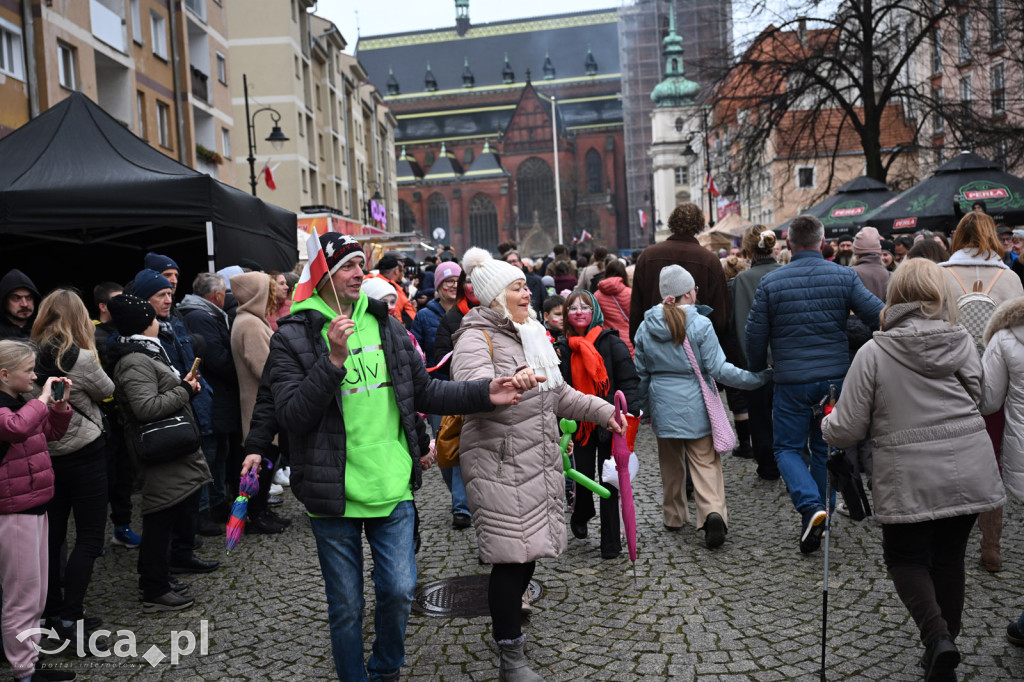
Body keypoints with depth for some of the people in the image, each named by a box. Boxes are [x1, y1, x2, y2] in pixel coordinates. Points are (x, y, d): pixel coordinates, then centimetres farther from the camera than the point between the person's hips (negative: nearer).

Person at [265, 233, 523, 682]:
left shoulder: (386, 323, 6)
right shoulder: (292, 337, -7)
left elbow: (424, 391, 10)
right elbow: (291, 416, -15)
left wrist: (483, 394, -2)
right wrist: (333, 360, -25)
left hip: (393, 489, 3)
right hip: (334, 495, -3)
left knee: (399, 591, 10)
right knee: (346, 607, 11)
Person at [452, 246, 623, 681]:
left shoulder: (530, 334, 18)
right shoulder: (477, 337, -11)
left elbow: (557, 393, 25)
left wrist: (601, 410, 19)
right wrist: (510, 384, -49)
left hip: (539, 462, 9)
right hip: (499, 467, -8)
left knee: (531, 550, 14)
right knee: (511, 556, -6)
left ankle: (507, 622, 34)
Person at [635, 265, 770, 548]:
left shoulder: (646, 327, 0)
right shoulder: (700, 325, -13)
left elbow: (640, 372, 7)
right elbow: (718, 368, -13)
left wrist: (643, 405, 19)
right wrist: (757, 377, -5)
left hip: (663, 405, 4)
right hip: (695, 405, -3)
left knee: (670, 462, 17)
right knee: (705, 461, 1)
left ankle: (674, 516, 28)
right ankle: (713, 512, -18)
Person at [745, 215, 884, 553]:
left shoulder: (770, 283, -5)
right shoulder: (845, 277, -2)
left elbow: (755, 335, -2)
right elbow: (880, 316, -6)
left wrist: (756, 371, 15)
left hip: (791, 381, -2)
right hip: (835, 377, 2)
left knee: (788, 448, 11)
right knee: (826, 449, 15)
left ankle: (811, 506, -12)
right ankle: (819, 522, 20)